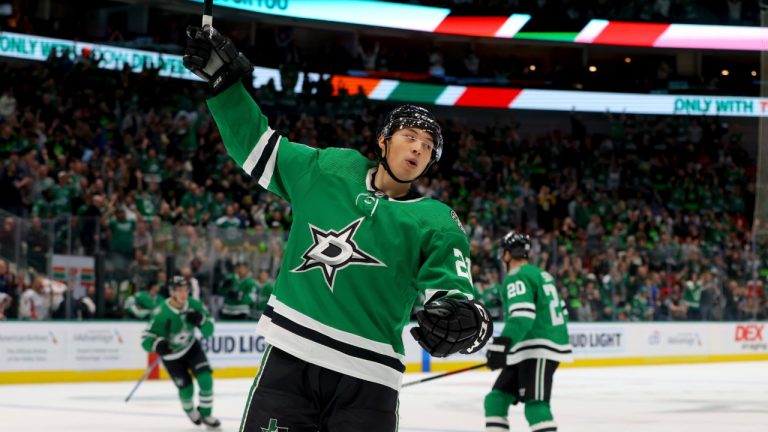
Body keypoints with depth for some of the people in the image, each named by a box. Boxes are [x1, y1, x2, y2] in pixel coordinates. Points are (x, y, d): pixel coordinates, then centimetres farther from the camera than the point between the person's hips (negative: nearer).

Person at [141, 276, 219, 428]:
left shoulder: (194, 305, -19)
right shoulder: (161, 314, -31)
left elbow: (209, 330, -13)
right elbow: (146, 339, -28)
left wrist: (201, 320, -34)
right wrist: (157, 344, -49)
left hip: (191, 347, 3)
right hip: (171, 355, -3)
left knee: (206, 380, -12)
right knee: (186, 388, 2)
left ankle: (205, 414, 12)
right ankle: (190, 410, 38)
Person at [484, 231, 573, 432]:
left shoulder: (516, 277, -8)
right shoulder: (541, 275, 21)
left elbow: (521, 316, -22)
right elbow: (560, 311, 26)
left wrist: (501, 345, -29)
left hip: (539, 350, -10)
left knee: (535, 405, -20)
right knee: (497, 398, 10)